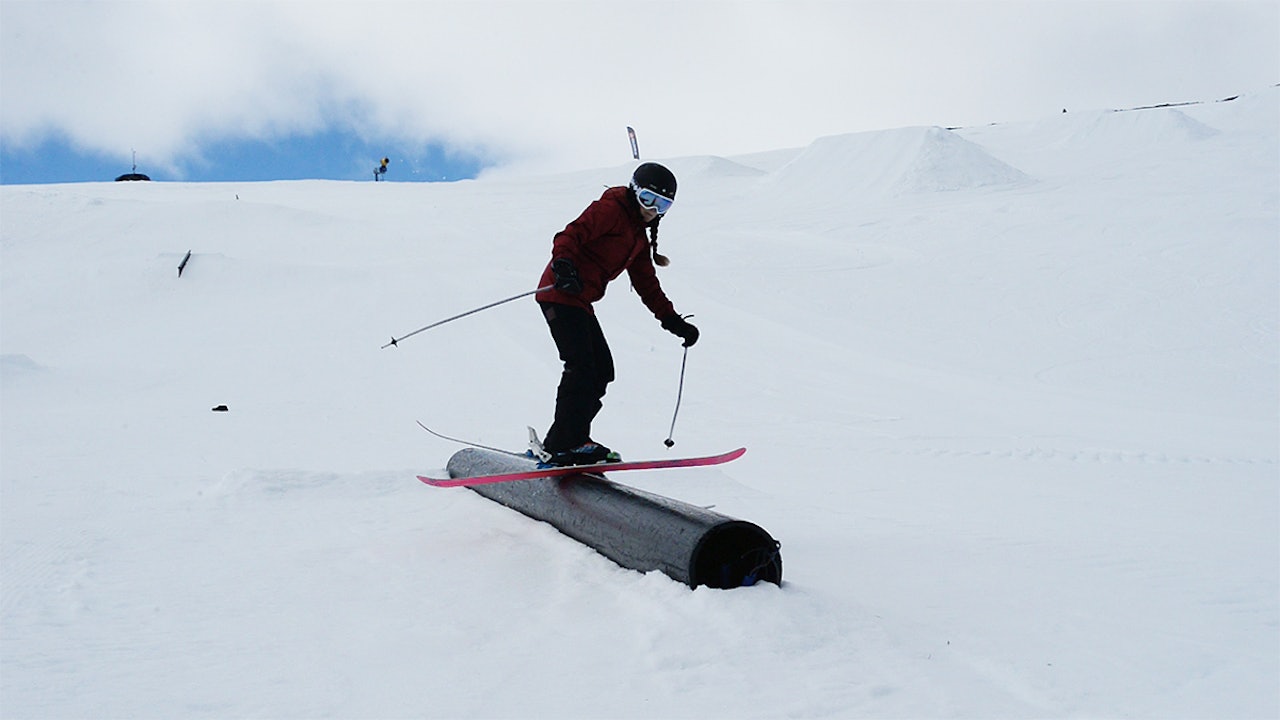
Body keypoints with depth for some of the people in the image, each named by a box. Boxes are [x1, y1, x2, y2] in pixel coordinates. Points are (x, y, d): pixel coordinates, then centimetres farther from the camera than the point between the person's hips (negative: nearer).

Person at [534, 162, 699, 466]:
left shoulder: (640, 238, 23)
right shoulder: (610, 209, -5)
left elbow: (647, 286, 24)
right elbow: (570, 234, -18)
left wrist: (674, 322, 19)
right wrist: (563, 264, -37)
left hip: (580, 302, 10)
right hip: (561, 294, -10)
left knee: (602, 370, 7)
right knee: (581, 367, -16)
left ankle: (571, 441, 11)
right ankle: (561, 446, -15)